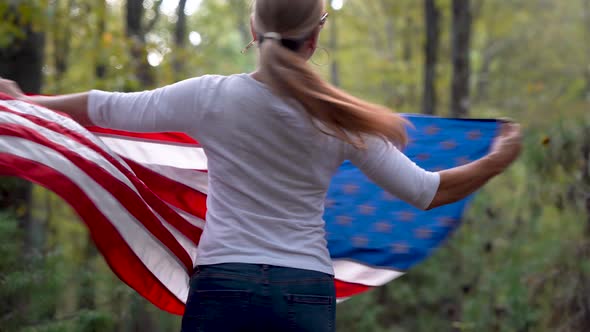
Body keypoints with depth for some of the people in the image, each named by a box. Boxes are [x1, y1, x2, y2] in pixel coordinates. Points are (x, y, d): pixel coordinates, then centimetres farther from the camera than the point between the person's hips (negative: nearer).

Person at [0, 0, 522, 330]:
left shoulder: (213, 98, -2)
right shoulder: (342, 120, 1)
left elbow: (105, 109, 7)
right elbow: (427, 192, 6)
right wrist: (498, 160, 23)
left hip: (224, 287, -1)